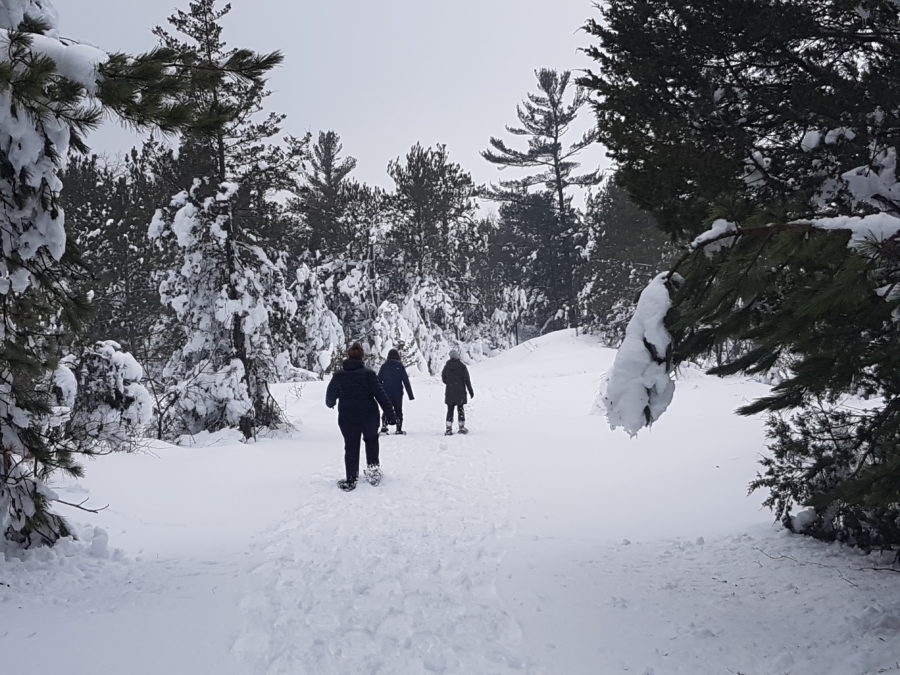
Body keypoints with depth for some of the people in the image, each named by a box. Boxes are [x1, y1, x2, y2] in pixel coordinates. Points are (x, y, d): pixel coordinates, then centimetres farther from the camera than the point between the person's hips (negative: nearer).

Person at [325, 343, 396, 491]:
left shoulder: (338, 375, -3)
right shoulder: (369, 374, -10)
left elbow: (330, 395, 11)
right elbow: (380, 395, -12)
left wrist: (330, 403, 34)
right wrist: (390, 413, -6)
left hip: (347, 419, 1)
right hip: (369, 416, -1)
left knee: (351, 447, 9)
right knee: (371, 440, 24)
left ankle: (351, 480, 8)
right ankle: (373, 466, 14)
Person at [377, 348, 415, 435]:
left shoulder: (384, 366, 2)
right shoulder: (400, 366, -4)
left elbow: (378, 381, 4)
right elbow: (406, 381, -4)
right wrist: (410, 395, 0)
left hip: (386, 393, 2)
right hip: (398, 393, -2)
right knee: (398, 411, 10)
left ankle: (384, 426, -6)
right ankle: (399, 429, 5)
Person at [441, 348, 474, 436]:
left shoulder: (446, 366, -3)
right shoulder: (462, 366, -8)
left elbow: (443, 378, 6)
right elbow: (467, 380, -7)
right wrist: (471, 391, 0)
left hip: (449, 392, 1)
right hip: (460, 392, -1)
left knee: (450, 409, 4)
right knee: (460, 409, 10)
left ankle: (449, 428, -4)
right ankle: (462, 427, 12)